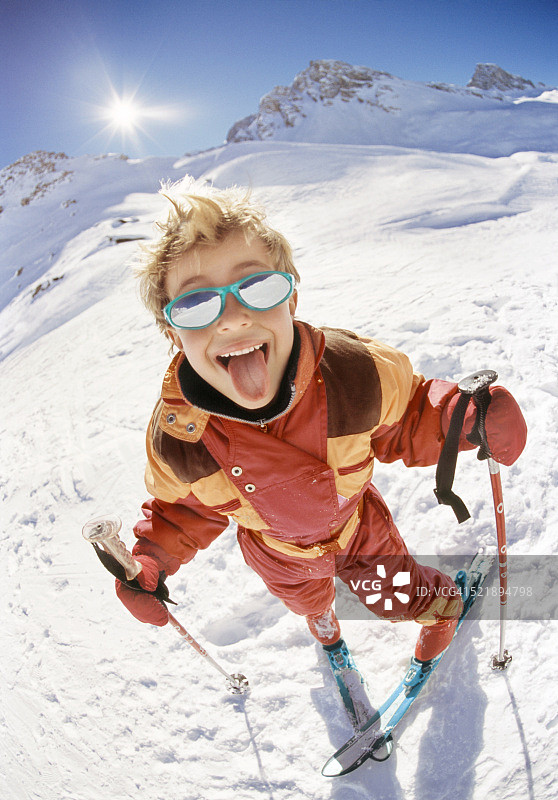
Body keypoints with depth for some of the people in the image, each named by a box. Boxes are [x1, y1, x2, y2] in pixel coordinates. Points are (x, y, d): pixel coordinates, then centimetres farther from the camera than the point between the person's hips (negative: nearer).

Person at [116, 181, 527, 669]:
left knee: (402, 597, 23)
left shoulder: (354, 371, -38)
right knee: (308, 604, 35)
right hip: (280, 560, 3)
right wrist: (151, 563, -24)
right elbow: (185, 509, -9)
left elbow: (404, 424, -16)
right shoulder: (174, 439, -33)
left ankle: (444, 604, 62)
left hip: (358, 530, -2)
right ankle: (324, 625, 76)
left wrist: (458, 418, -35)